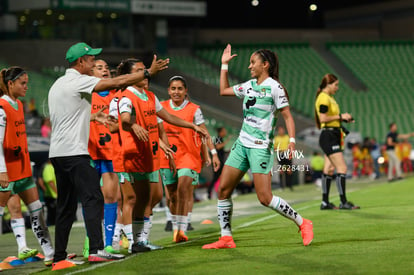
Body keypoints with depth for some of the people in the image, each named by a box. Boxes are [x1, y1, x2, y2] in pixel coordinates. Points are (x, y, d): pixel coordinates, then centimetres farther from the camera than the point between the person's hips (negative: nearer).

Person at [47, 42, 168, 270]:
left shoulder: (58, 85, 19)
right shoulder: (78, 81, -8)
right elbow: (116, 83, -13)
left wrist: (93, 117, 33)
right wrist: (148, 72, -8)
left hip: (57, 153, 9)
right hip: (74, 152, -9)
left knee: (66, 207, 10)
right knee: (93, 199, -12)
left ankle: (59, 258, 10)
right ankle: (96, 249, -22)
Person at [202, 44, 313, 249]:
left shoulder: (274, 87, -8)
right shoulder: (249, 85, 12)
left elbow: (287, 116, -10)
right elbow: (224, 90, 25)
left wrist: (292, 140, -21)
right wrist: (224, 64, 23)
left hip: (261, 147, -8)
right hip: (242, 144, 8)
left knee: (265, 198, -11)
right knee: (223, 189, 2)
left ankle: (303, 224, 5)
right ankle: (226, 238, 8)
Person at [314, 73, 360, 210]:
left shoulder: (329, 98, 18)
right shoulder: (324, 98, -13)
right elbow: (323, 118, -20)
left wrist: (343, 119, 12)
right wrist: (340, 116, -14)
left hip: (333, 136, 10)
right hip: (328, 136, -10)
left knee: (329, 169, 10)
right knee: (342, 168, -11)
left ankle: (325, 202, 13)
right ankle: (343, 202, -9)